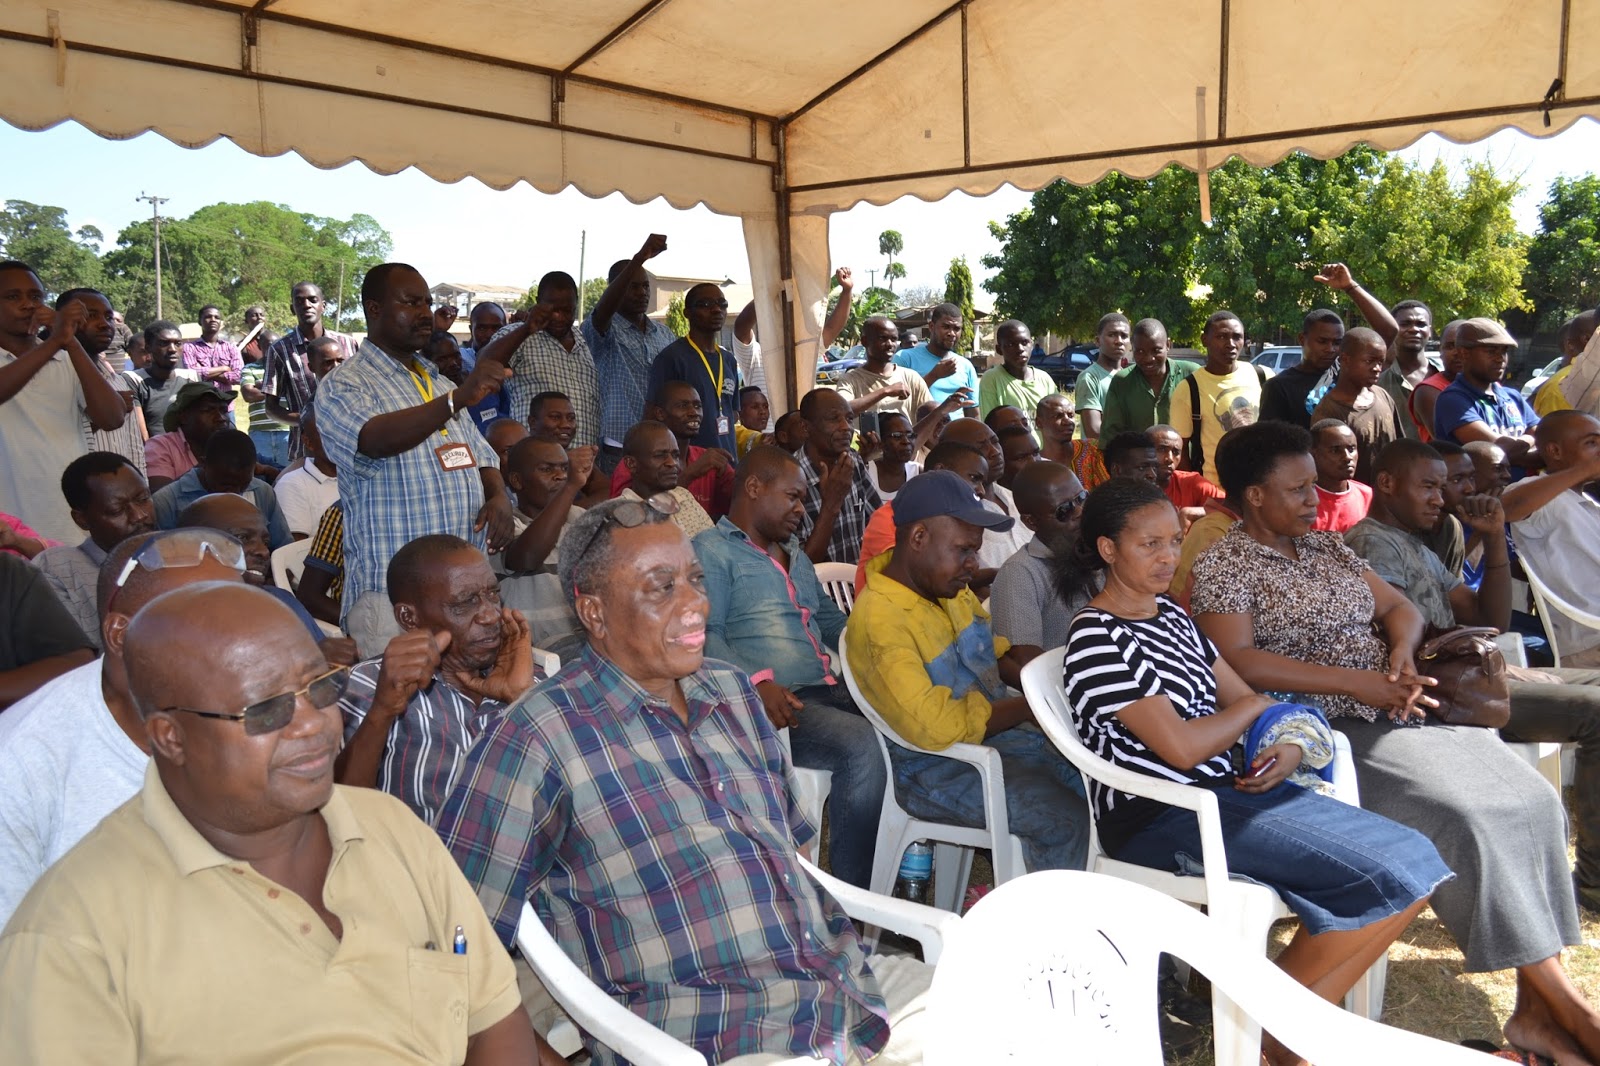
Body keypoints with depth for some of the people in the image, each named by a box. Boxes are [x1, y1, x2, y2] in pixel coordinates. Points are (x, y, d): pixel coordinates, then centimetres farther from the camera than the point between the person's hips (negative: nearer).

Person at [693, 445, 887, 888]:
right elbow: (705, 635, -11)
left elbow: (832, 620, 34)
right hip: (773, 703, -8)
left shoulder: (795, 556, 30)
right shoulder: (711, 551, 2)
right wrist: (757, 681, -27)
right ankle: (854, 896, -20)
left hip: (829, 691, 8)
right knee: (862, 748, -31)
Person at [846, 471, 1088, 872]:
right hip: (937, 766, -9)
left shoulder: (949, 586, 3)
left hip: (997, 731, 9)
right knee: (1069, 822, -22)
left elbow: (997, 653, 19)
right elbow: (936, 727, -30)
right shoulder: (878, 621, -24)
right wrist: (1033, 705, -17)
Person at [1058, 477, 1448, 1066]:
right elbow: (1181, 746, -17)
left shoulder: (1171, 616, 15)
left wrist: (1291, 747, -5)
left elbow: (1247, 705, 17)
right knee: (1382, 880, -17)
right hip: (1157, 818, -9)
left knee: (1415, 859, -2)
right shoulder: (1097, 640, -12)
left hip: (1228, 789, 9)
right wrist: (1254, 706, 0)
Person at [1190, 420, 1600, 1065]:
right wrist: (1356, 681, -20)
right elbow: (1236, 661, -18)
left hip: (1397, 713, 8)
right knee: (1463, 817, -24)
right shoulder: (1223, 566, -5)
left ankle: (1538, 1008, -8)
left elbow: (1399, 607, 21)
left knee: (1530, 799, -10)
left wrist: (1402, 648, -4)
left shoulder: (1325, 547, 18)